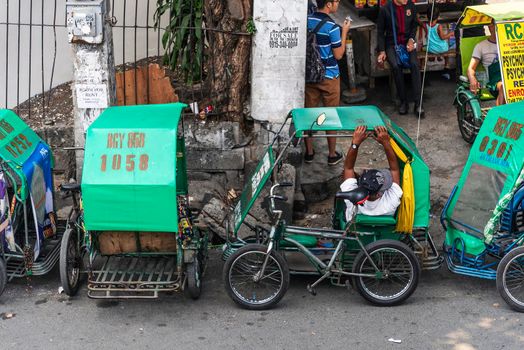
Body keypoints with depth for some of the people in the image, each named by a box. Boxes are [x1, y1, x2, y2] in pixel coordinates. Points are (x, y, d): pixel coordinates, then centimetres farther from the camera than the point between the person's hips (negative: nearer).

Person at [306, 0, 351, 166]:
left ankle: (309, 152, 20)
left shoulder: (306, 21, -2)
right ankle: (332, 155, 17)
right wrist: (344, 32, -4)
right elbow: (338, 55, -12)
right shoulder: (332, 26, -18)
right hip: (329, 77, -5)